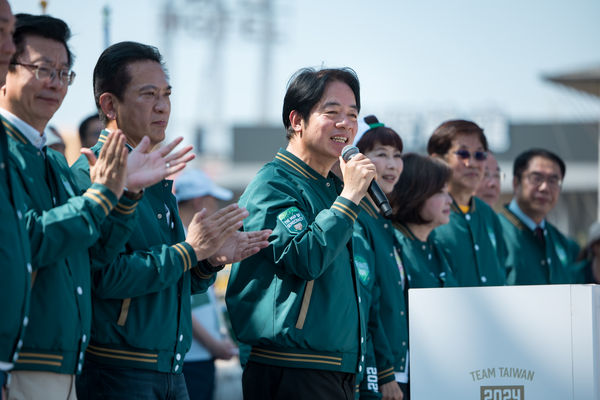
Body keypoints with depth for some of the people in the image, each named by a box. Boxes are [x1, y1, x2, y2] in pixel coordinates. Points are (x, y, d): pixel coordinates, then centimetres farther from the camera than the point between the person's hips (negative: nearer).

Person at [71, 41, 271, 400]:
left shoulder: (159, 179, 17)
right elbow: (106, 276, -23)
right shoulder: (91, 176, -11)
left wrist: (212, 261, 2)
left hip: (170, 369, 8)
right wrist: (189, 250, -16)